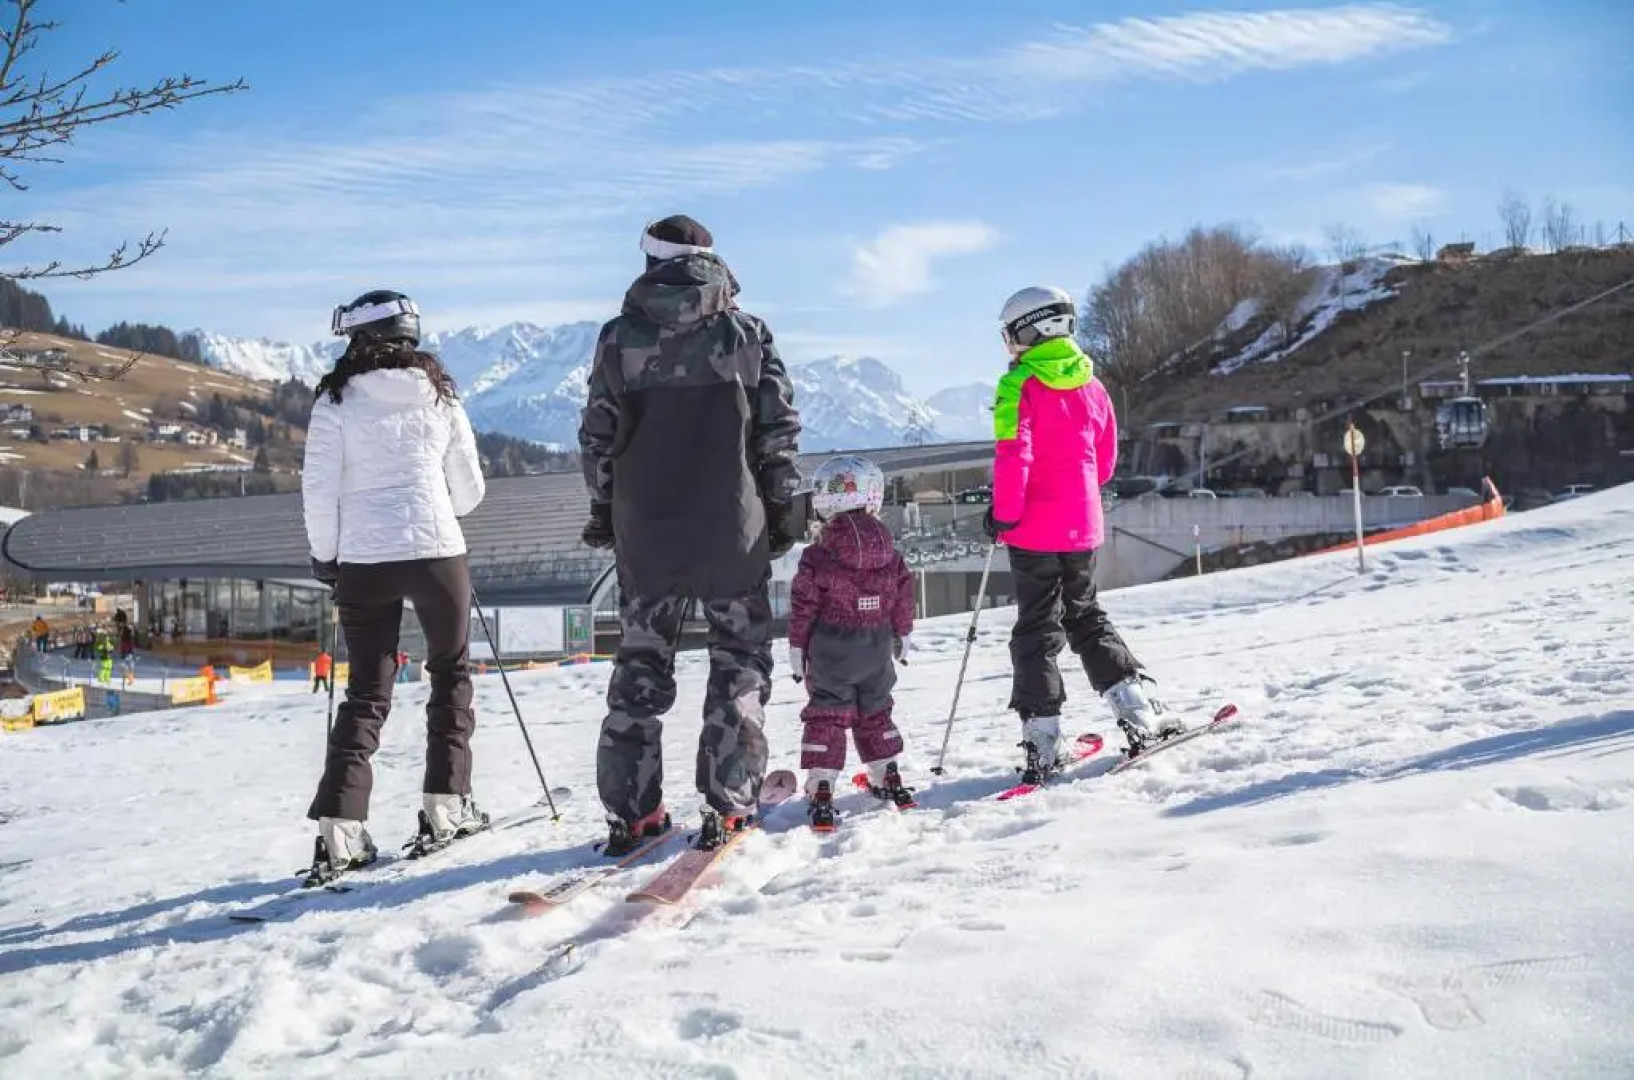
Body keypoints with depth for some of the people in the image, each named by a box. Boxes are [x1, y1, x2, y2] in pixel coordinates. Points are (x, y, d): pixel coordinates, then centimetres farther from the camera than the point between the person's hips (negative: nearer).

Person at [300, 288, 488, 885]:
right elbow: (469, 490, 8)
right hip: (437, 554, 0)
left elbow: (318, 487, -4)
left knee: (366, 692, 8)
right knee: (450, 673, 18)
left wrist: (325, 555, 9)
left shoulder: (337, 399, -1)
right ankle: (445, 805, 16)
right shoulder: (439, 395, 4)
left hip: (363, 562, 0)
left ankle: (340, 828, -1)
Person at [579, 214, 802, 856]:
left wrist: (602, 509, 14)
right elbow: (779, 430, 0)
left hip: (644, 530, 1)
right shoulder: (747, 333, 0)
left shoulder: (619, 338, 1)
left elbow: (598, 436, 3)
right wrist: (783, 506, 8)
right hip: (733, 530, -1)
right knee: (740, 660, 9)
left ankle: (632, 811, 10)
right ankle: (726, 806, 5)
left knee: (640, 663, 11)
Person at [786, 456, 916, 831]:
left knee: (826, 718, 2)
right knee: (875, 713, 21)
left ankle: (820, 791, -4)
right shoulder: (891, 555, 0)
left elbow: (803, 609, -10)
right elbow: (903, 600, 7)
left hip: (831, 653, -4)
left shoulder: (817, 558, -14)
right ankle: (888, 779, 28)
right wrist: (903, 637, 20)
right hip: (878, 651, 4)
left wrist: (797, 651, 1)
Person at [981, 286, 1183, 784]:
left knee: (1037, 631, 1)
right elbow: (1105, 460, 15)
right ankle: (1139, 708, 14)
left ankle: (1042, 741, 0)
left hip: (1034, 530, -5)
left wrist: (1003, 513, -11)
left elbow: (1012, 456, -20)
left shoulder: (1020, 386, -11)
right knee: (1087, 617, 20)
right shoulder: (1091, 385, 8)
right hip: (1083, 526, 5)